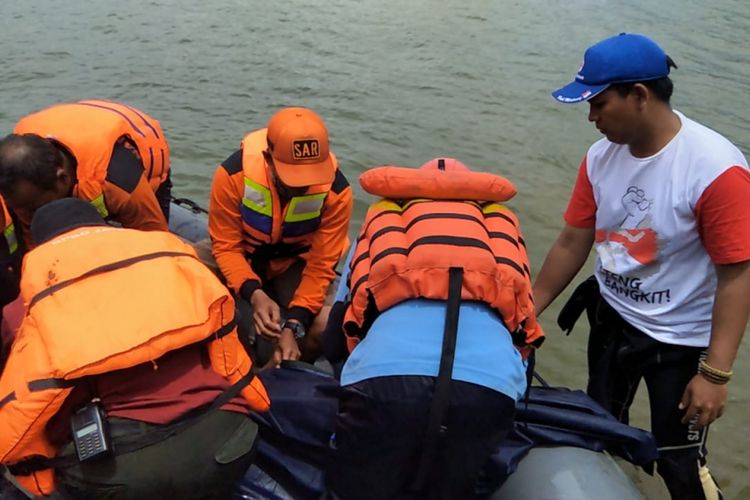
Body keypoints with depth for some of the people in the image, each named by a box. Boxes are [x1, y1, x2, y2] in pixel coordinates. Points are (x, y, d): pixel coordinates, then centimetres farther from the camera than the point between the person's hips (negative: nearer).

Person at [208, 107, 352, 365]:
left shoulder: (337, 191, -28)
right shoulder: (233, 173, -30)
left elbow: (320, 265, -23)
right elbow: (225, 246, -21)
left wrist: (294, 324, -34)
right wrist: (254, 294, -38)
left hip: (295, 263, 0)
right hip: (243, 258, 1)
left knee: (323, 329, -23)